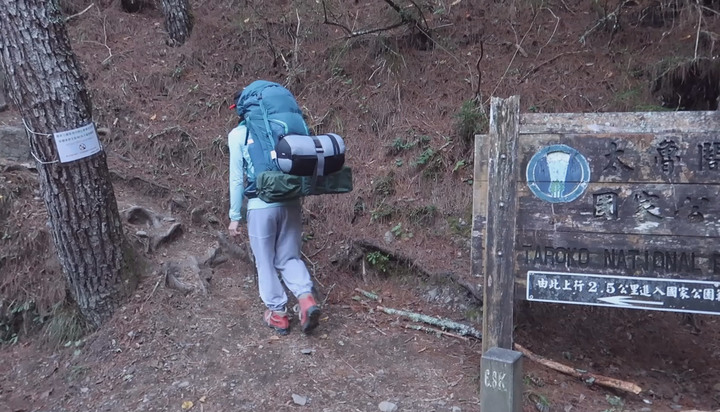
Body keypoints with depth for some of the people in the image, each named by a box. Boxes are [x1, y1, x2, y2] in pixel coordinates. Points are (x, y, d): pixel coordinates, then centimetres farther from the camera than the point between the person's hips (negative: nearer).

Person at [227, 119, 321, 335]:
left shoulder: (238, 134, -2)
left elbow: (237, 178, -2)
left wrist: (235, 216, 4)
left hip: (261, 206, -3)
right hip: (290, 202, 4)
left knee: (266, 263, 13)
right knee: (289, 257, 17)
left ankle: (278, 314, 20)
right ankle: (306, 298, -4)